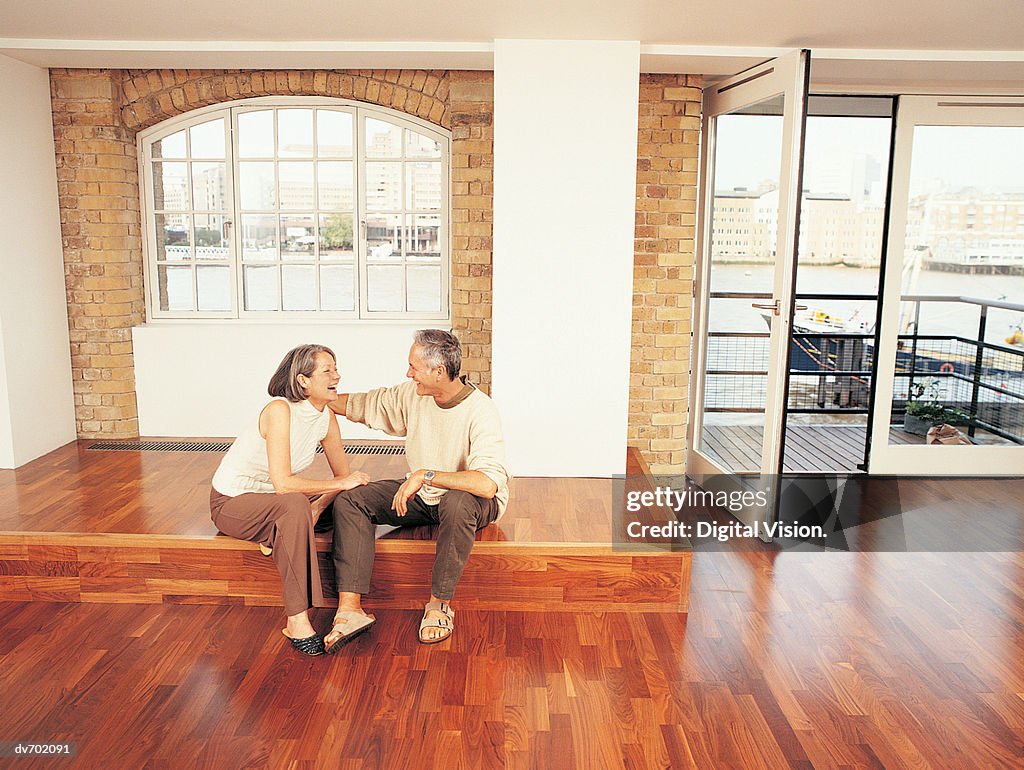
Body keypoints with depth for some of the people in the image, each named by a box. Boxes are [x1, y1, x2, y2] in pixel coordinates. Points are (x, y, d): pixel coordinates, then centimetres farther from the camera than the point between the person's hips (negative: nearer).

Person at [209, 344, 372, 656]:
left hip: (268, 500, 7)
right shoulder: (280, 410, -27)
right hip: (230, 502, -7)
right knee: (294, 504, -38)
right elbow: (282, 483, -33)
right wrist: (341, 483, -26)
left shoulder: (327, 417, -6)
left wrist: (318, 505, -19)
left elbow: (343, 474, 0)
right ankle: (297, 622, -35)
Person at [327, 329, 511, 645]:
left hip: (466, 496, -6)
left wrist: (425, 475, -38)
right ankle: (349, 607, -19)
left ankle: (439, 604, -23)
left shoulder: (479, 411, -27)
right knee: (350, 500, -10)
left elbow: (489, 483, -40)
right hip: (420, 493, 7)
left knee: (458, 502, -42)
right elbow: (367, 404, 11)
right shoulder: (413, 394, -6)